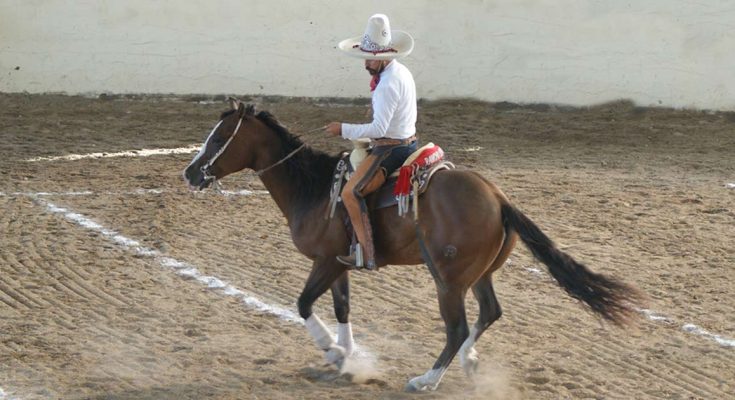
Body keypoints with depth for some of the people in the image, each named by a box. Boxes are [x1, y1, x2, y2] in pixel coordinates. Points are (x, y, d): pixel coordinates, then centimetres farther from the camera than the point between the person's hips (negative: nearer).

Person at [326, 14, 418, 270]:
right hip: (408, 141, 11)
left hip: (391, 149, -11)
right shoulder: (402, 72, 9)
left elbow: (379, 128, -26)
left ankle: (367, 256, -22)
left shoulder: (388, 85, -22)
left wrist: (344, 130, -18)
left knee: (351, 192, -17)